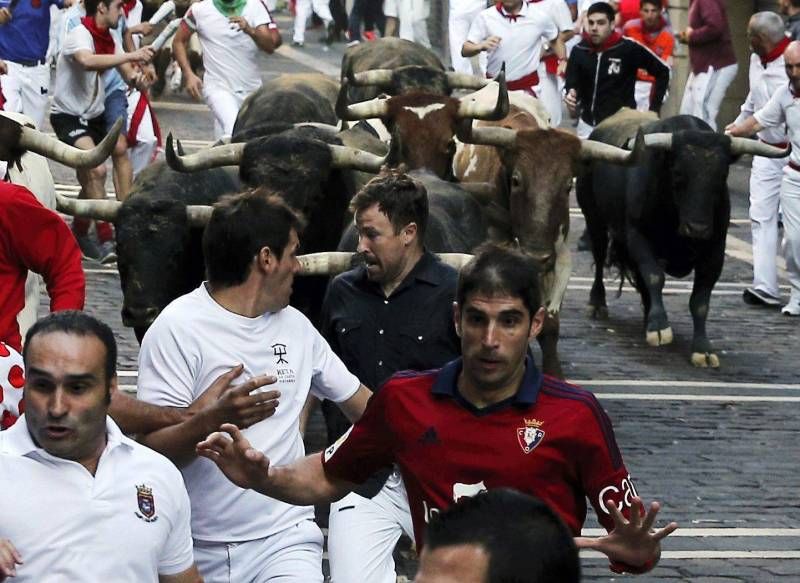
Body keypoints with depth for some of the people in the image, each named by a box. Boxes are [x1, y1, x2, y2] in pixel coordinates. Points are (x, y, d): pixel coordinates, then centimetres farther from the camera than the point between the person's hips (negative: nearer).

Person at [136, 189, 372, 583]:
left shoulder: (296, 325, 12)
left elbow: (357, 400, 25)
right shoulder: (177, 329, -8)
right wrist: (210, 422, -31)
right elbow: (152, 449, -15)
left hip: (283, 539, 3)